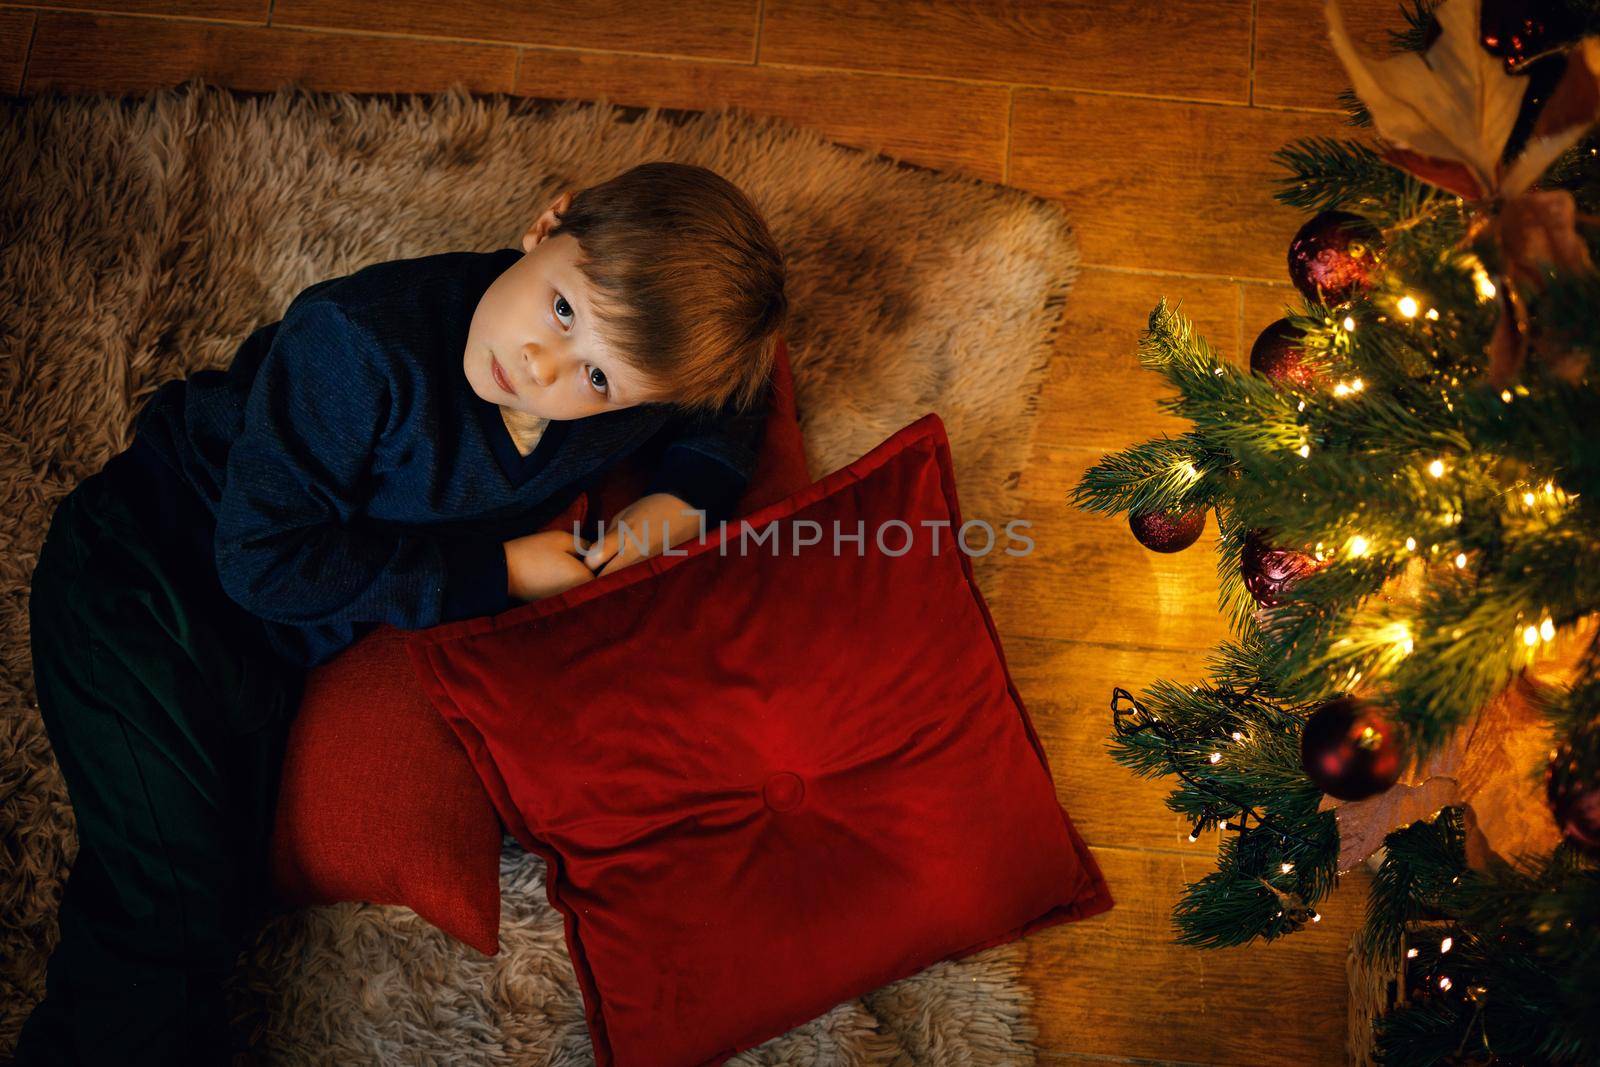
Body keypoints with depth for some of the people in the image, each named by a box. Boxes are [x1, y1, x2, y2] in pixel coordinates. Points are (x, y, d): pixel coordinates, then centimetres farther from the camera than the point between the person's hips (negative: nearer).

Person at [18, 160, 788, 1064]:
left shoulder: (629, 391, -16)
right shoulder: (362, 342, -32)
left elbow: (732, 405, 7)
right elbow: (265, 557, -27)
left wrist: (686, 496, -15)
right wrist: (497, 574, -25)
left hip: (292, 649, 5)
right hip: (147, 584, -5)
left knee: (254, 883, 3)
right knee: (179, 910, -10)